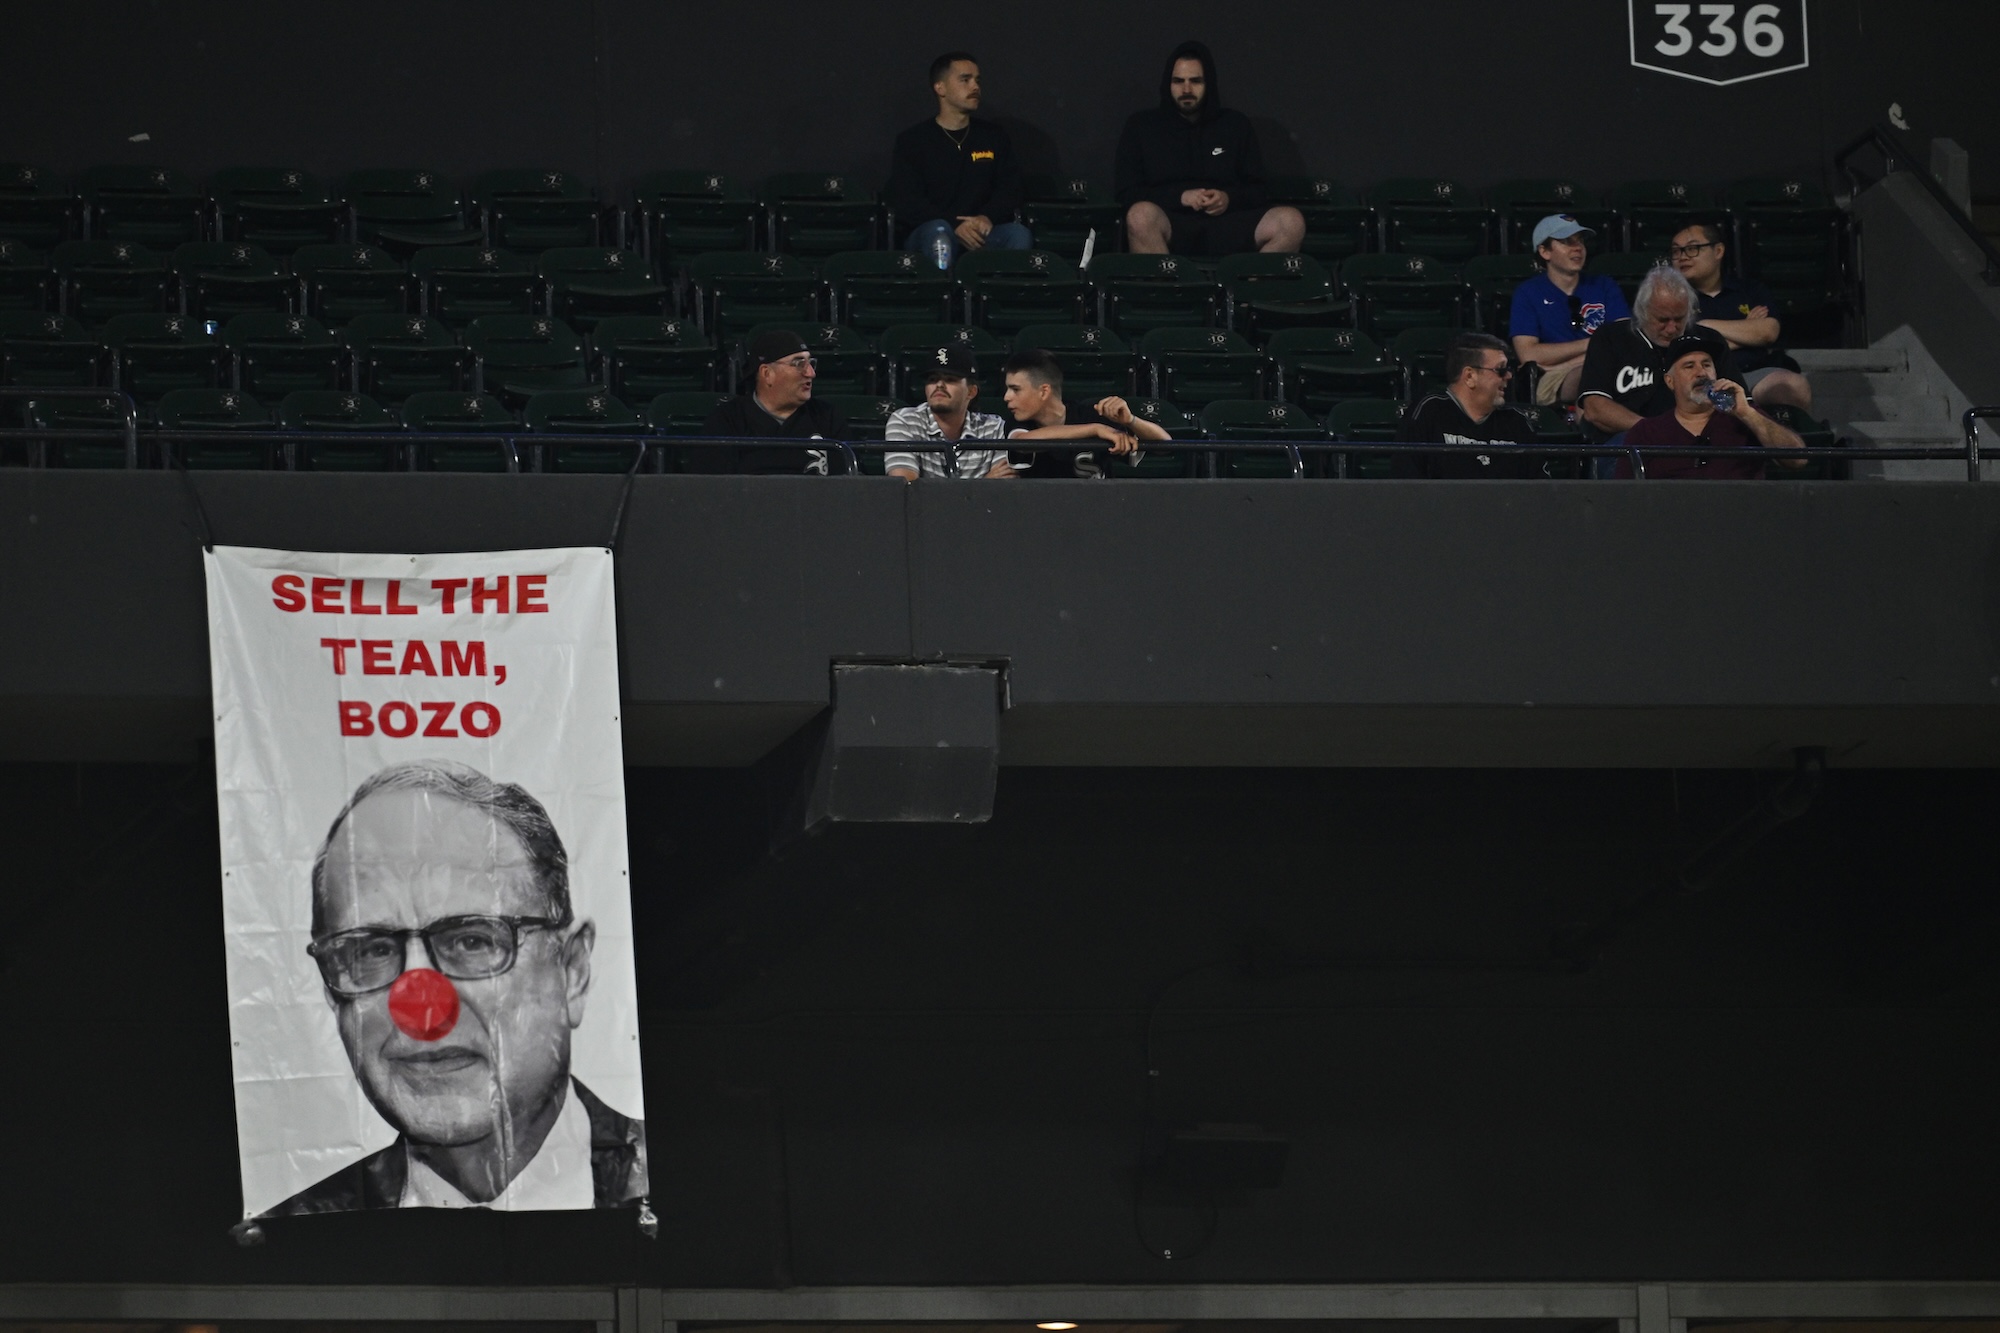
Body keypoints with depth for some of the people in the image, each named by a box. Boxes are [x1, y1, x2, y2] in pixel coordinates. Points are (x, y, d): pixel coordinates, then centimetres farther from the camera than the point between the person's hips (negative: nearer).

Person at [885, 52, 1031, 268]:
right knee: (938, 231, -38)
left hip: (981, 234, 3)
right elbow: (906, 201, -5)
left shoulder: (994, 137, 17)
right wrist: (954, 226, -21)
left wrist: (988, 218, -13)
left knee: (1018, 234, -29)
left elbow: (1009, 191, 11)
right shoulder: (912, 141, 6)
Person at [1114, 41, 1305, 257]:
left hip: (1227, 224, 2)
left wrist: (1229, 199, -4)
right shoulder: (1141, 127, 15)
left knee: (1291, 222, -27)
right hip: (1170, 227, -2)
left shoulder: (1237, 126, 21)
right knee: (1142, 215, -40)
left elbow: (1258, 190, 19)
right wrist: (1180, 197, -9)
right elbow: (1128, 194, 7)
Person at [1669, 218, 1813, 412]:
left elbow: (1769, 332, 1)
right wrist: (1747, 331, 6)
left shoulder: (1751, 291, 20)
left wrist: (1706, 324, 2)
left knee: (1795, 387, -32)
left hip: (1759, 373, 2)